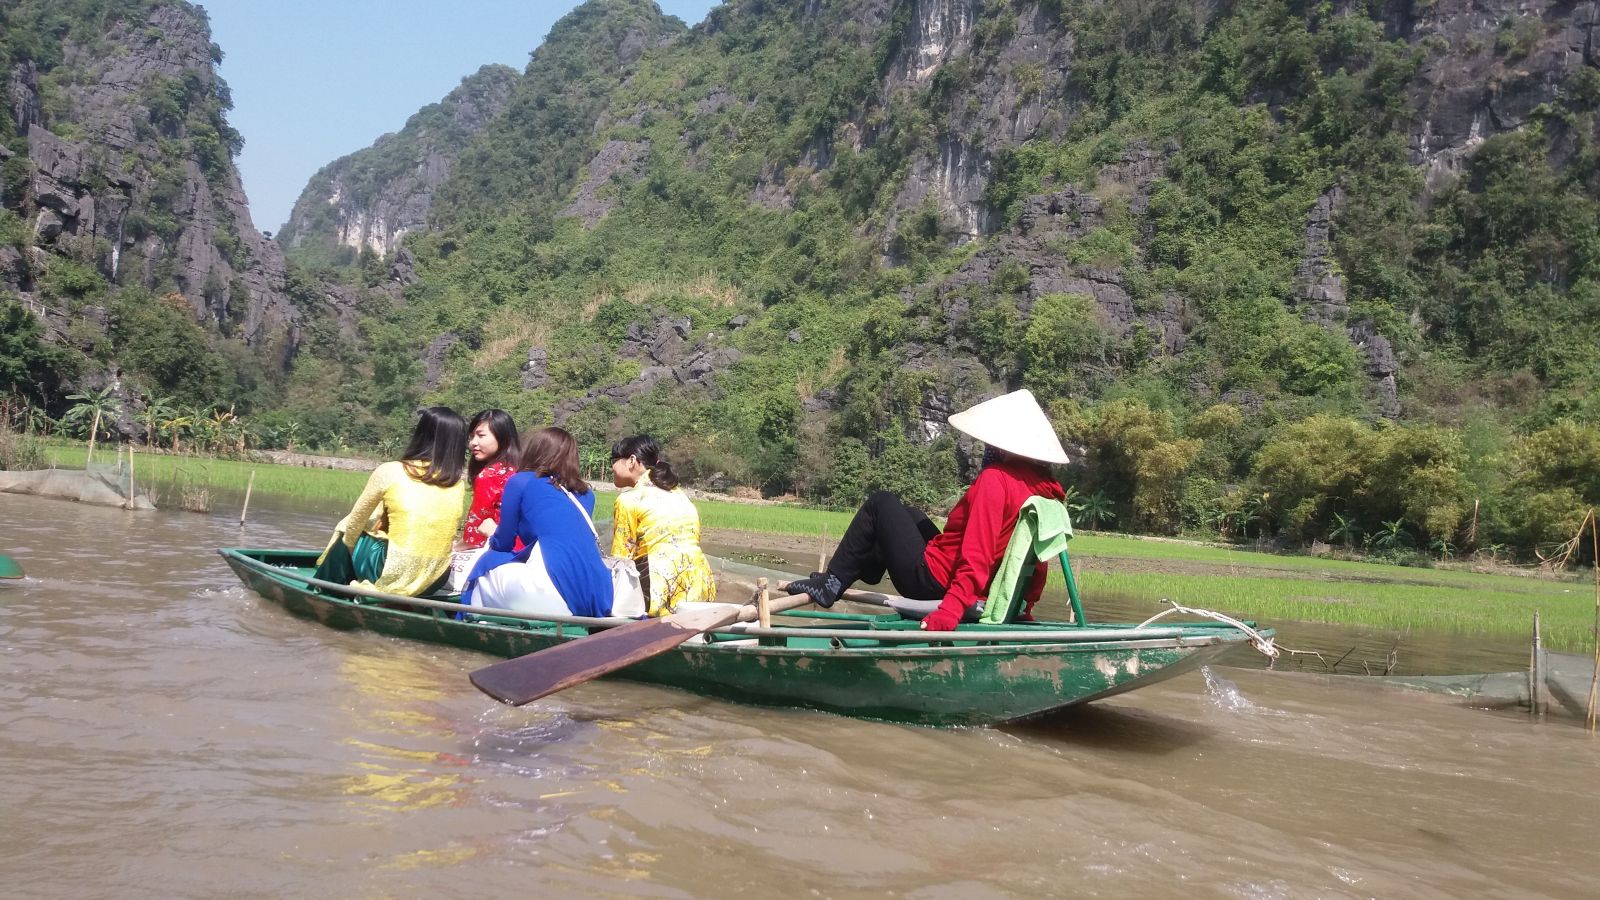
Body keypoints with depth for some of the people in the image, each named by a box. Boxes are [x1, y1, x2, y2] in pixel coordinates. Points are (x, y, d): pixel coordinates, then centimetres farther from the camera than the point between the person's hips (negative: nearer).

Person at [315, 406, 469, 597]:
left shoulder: (390, 472, -7)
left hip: (393, 578, -4)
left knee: (344, 541, 24)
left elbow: (354, 526, 5)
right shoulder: (458, 483, 2)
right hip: (433, 583, 4)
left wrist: (350, 545, 24)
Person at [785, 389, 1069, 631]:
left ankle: (830, 585, 8)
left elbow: (977, 558, -31)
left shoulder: (995, 479, -22)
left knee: (881, 503, 7)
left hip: (932, 580, -9)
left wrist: (949, 611, -35)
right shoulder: (1042, 488, 1)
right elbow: (1037, 567, 6)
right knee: (908, 513, 29)